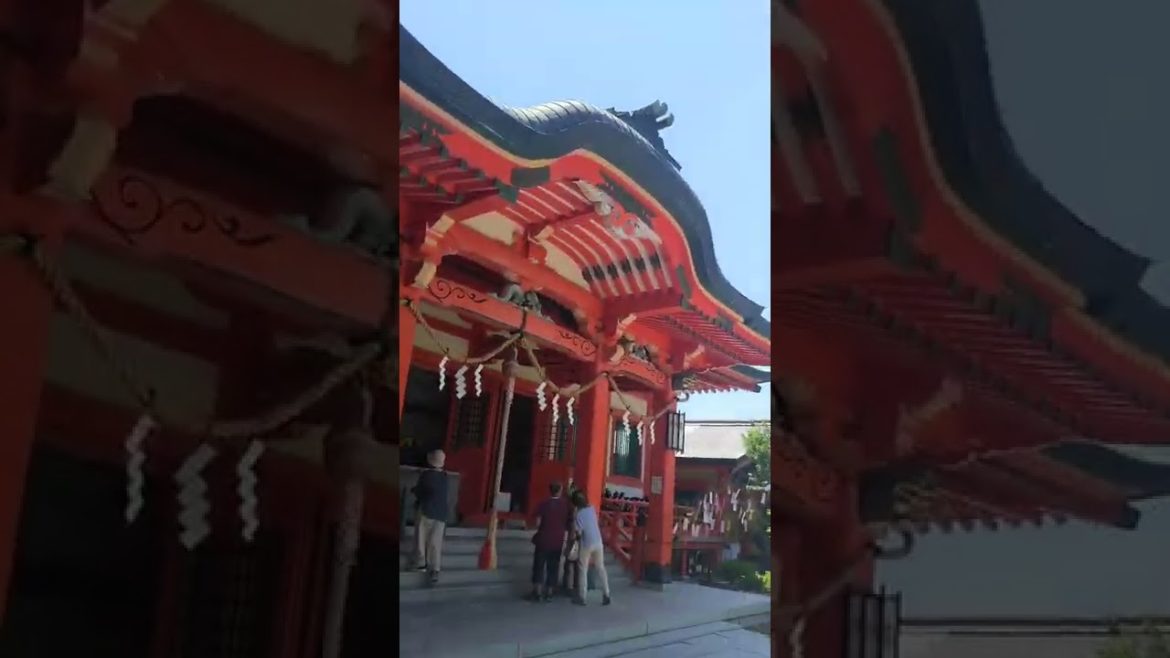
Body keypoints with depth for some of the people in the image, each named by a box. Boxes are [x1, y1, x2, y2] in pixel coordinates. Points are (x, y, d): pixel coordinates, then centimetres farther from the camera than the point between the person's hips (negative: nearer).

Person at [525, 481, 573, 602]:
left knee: (539, 566, 6)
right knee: (553, 568, 10)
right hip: (558, 541, 2)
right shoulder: (567, 505, -2)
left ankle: (537, 592, 2)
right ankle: (549, 593, 10)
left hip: (543, 540, -2)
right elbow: (570, 524, 2)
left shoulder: (544, 504, -9)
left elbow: (537, 522, -10)